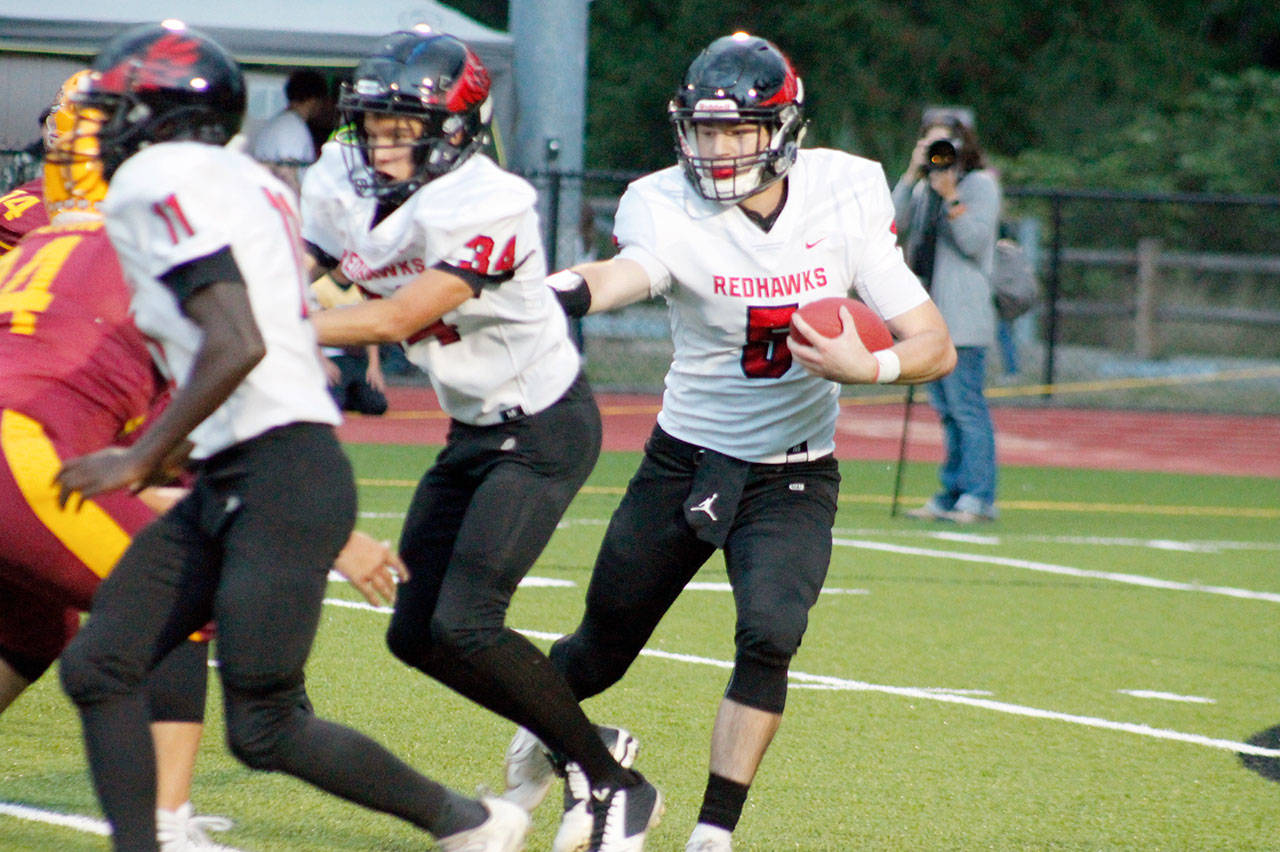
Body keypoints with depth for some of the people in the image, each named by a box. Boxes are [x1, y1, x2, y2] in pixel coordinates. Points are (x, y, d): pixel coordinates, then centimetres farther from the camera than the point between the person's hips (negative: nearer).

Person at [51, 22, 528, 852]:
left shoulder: (160, 185, -11)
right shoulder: (246, 185, 17)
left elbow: (238, 346, -23)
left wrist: (143, 460, -14)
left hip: (281, 484, -10)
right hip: (230, 488, 10)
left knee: (264, 732, -3)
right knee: (99, 668, 4)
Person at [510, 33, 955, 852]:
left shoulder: (846, 195, -12)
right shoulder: (670, 208, -18)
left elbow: (935, 346, -9)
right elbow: (632, 269, -44)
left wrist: (866, 365, -30)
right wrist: (572, 289, -68)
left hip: (793, 479, 0)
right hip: (685, 463, 0)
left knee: (769, 636, -23)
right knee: (603, 652, 11)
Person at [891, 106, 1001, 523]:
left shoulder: (980, 185, -3)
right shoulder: (924, 187, 17)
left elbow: (975, 242, -12)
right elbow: (894, 224, 4)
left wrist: (951, 198, -19)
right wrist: (913, 175, -2)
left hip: (963, 315, -8)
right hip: (929, 313, 8)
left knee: (966, 405, -11)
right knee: (945, 407, 10)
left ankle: (978, 497, -10)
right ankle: (950, 496, 14)